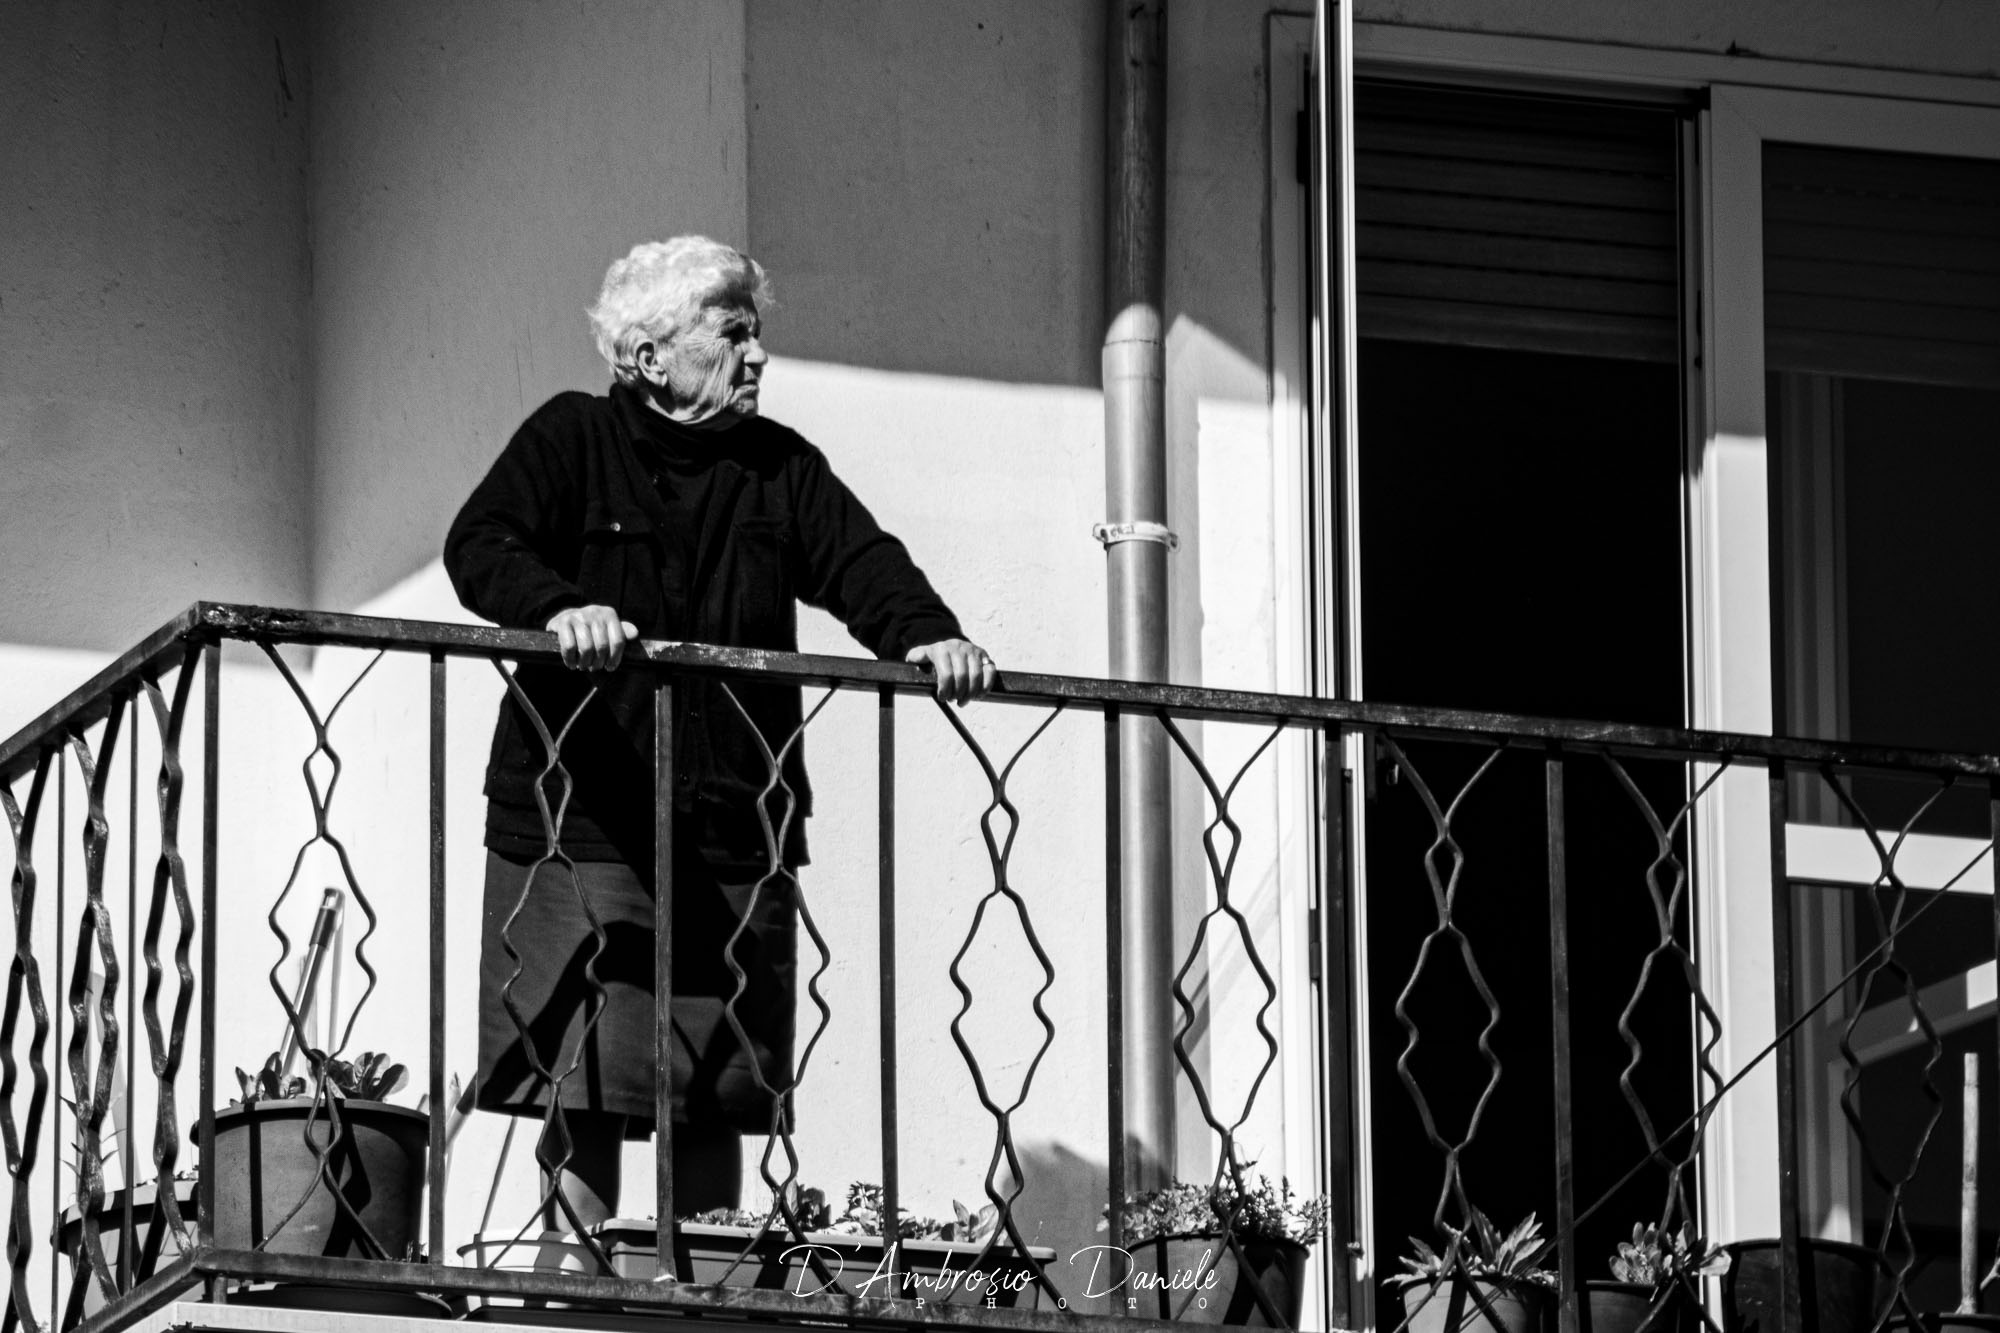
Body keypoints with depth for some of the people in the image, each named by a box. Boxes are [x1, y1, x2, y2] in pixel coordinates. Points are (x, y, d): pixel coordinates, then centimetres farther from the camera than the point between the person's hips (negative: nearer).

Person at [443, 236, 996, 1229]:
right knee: (582, 1090, -6)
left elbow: (859, 561, 3)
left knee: (717, 1102, 4)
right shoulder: (570, 440, 3)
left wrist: (926, 634, -18)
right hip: (583, 815, -4)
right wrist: (558, 608, -31)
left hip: (734, 828, 4)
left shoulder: (780, 468, 15)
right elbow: (480, 543, -10)